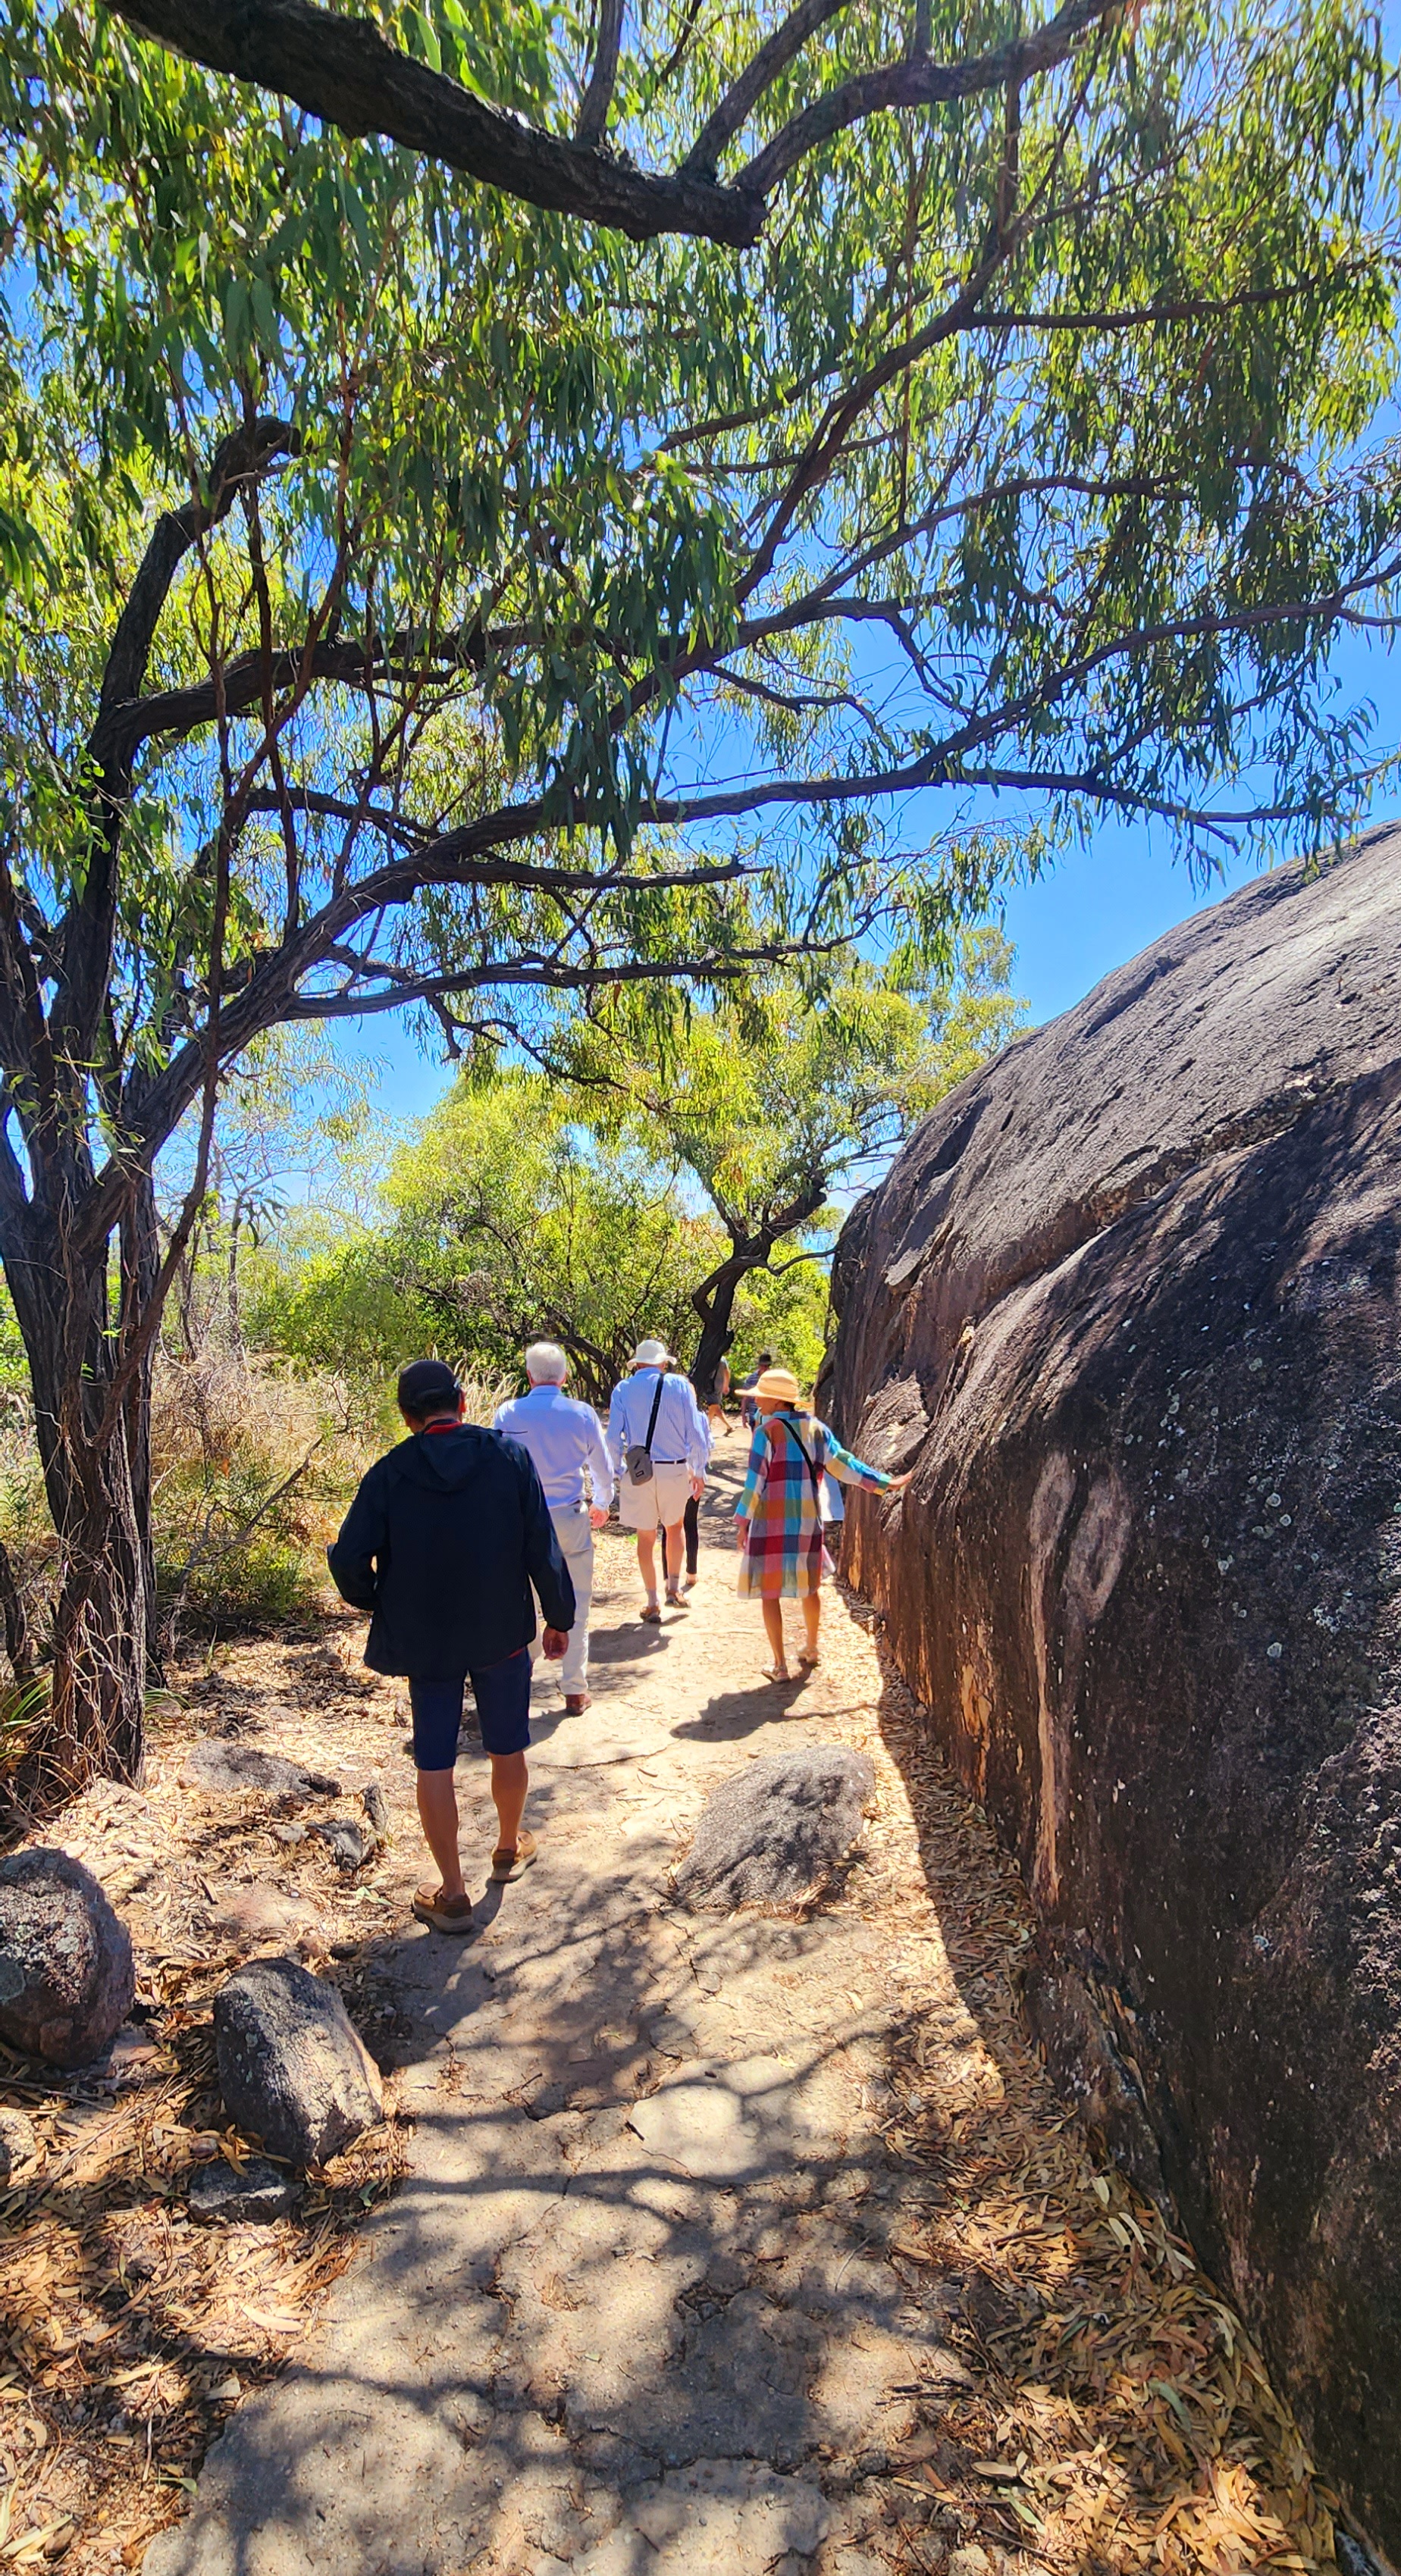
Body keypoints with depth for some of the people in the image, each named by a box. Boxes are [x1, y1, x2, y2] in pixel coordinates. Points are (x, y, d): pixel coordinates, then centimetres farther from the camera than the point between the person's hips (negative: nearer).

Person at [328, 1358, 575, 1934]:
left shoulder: (389, 1473, -10)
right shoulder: (509, 1456, -10)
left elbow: (348, 1559, -12)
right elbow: (542, 1547, -9)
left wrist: (377, 1605, 8)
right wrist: (559, 1617, 2)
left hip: (423, 1640, 0)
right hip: (502, 1633, 1)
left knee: (434, 1763, 11)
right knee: (507, 1749, 20)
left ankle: (452, 1895, 18)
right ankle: (509, 1848, 42)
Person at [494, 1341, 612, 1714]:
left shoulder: (508, 1413, -6)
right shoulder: (582, 1414, -5)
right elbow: (602, 1469, 6)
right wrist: (601, 1506, 25)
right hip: (571, 1519, 0)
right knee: (575, 1608, 10)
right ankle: (575, 1692, 17)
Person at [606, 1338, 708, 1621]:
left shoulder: (623, 1389, 0)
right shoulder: (679, 1385, -1)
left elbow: (613, 1437, -5)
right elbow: (695, 1432, -3)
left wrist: (619, 1471, 7)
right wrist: (698, 1471, 6)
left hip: (638, 1471, 0)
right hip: (675, 1470, 0)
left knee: (646, 1536, 12)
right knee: (674, 1527, 24)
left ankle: (652, 1603, 18)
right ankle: (674, 1589, 21)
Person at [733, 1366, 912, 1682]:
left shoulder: (767, 1431, -11)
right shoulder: (816, 1428, 3)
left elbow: (755, 1481, -11)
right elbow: (844, 1465, 3)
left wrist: (742, 1521, -4)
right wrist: (885, 1482, 10)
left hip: (771, 1523, -5)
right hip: (807, 1521, 6)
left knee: (769, 1592, 5)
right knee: (809, 1587, 21)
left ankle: (780, 1665, 8)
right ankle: (811, 1648, 38)